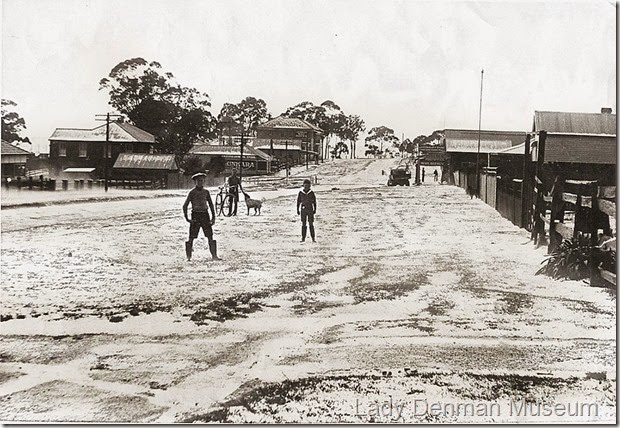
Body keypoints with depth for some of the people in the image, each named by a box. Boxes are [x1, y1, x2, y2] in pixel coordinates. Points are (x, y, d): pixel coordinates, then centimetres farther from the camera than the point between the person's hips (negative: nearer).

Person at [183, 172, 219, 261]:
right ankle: (189, 257, 8)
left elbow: (211, 204, 14)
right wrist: (186, 218, -7)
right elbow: (185, 205, -2)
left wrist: (213, 217, 8)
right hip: (196, 215, -3)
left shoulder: (206, 192, 8)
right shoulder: (192, 192, -3)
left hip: (205, 215, 3)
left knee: (210, 236, 0)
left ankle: (214, 256, 4)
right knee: (191, 237, -1)